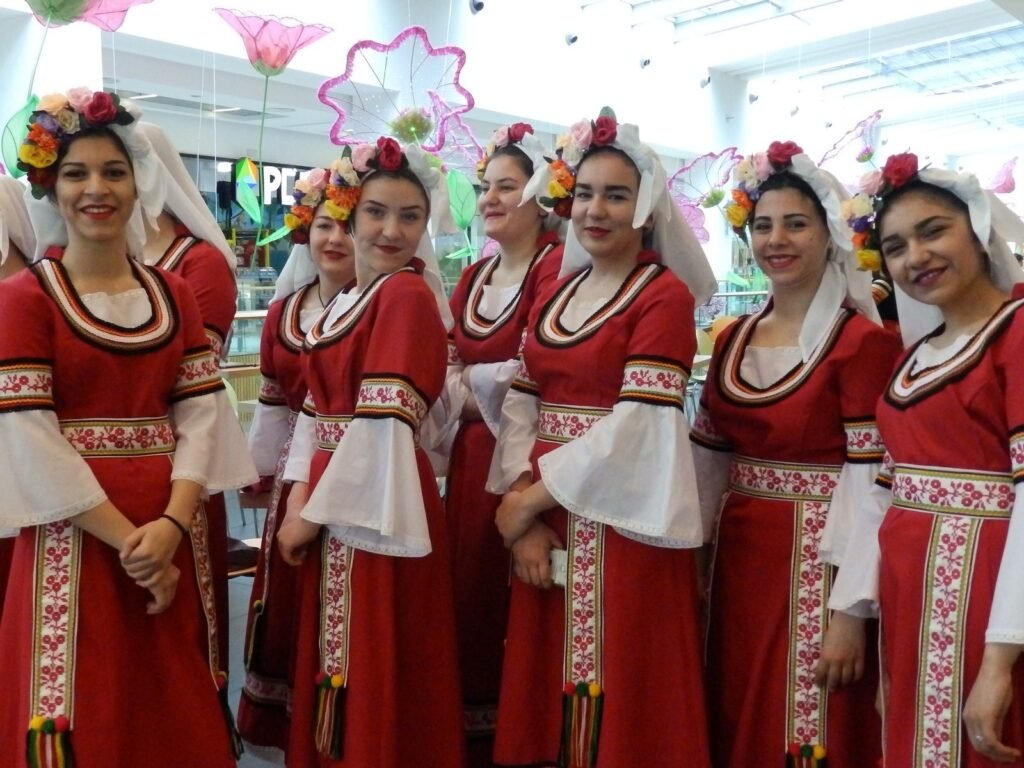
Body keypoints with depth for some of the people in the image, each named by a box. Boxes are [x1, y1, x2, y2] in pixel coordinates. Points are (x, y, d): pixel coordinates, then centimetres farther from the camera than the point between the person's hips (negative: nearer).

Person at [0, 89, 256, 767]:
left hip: (172, 531, 4)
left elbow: (201, 413, 1)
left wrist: (171, 523, -13)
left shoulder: (175, 295, 9)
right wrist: (126, 539, -16)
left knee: (179, 709, 14)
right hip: (77, 534, -4)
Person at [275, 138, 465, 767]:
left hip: (374, 504, -8)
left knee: (375, 675, 4)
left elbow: (383, 422, -19)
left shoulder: (408, 295, -13)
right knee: (336, 667, 19)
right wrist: (300, 495, -1)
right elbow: (318, 407, 12)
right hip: (327, 498, 8)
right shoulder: (343, 302, 13)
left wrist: (315, 514, -14)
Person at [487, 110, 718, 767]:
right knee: (548, 695, 16)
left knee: (619, 701, 6)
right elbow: (521, 403, 6)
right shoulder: (555, 294, 12)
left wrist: (530, 499, -12)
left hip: (621, 522, -6)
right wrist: (524, 515, -7)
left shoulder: (665, 296, -9)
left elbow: (637, 425, -18)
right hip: (544, 519, 6)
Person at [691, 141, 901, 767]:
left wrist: (850, 613, -17)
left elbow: (869, 479, -15)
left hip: (816, 564, -6)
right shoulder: (733, 339, 9)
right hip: (738, 559, 6)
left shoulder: (863, 340, -11)